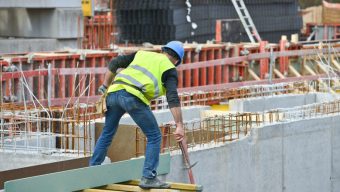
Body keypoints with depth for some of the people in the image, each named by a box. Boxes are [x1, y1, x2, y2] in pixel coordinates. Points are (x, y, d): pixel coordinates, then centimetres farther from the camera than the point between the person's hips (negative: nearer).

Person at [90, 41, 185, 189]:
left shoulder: (142, 54, 29)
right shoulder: (169, 69, 13)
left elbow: (114, 63, 22)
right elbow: (173, 99, -2)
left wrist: (105, 87, 27)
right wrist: (179, 126, -7)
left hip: (114, 92, 6)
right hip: (133, 97, -6)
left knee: (107, 134, 24)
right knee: (154, 137, 8)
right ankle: (148, 177, 4)